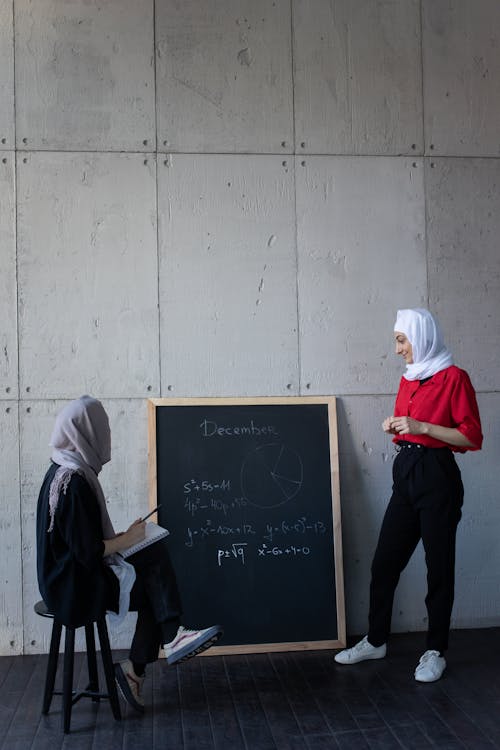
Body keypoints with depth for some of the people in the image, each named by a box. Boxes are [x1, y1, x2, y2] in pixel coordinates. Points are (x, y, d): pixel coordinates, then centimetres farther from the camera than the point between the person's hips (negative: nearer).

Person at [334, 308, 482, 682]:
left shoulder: (454, 377, -9)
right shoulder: (409, 379, 12)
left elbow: (472, 437, -13)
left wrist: (421, 426, -20)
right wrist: (395, 427, 2)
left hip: (438, 479, -7)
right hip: (405, 474, 7)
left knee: (439, 567, 5)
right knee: (384, 563, 9)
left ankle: (437, 652, 19)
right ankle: (376, 641, 24)